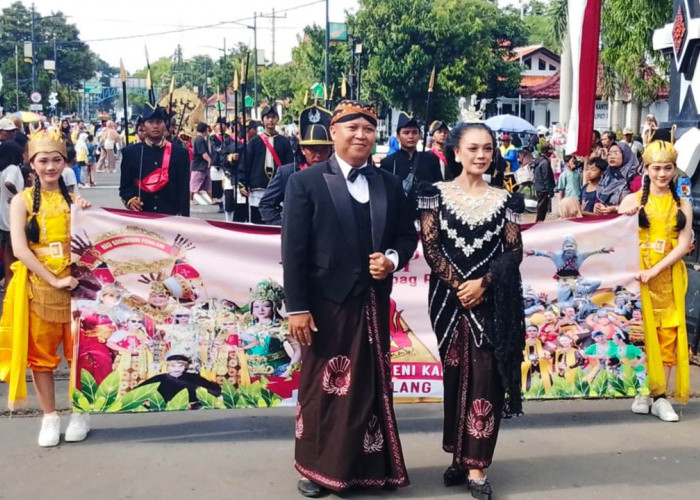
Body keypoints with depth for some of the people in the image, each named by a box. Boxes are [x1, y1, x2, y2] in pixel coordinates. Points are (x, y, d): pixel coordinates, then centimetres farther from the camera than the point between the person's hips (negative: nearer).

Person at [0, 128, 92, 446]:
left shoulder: (74, 198, 5)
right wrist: (53, 279, -17)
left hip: (74, 283, 1)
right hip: (37, 286, -1)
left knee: (80, 349, 6)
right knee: (40, 351, 6)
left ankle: (79, 414, 20)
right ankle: (50, 418, 18)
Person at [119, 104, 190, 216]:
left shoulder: (180, 153, 5)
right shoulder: (130, 152, 6)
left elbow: (184, 191, 3)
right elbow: (124, 186, 10)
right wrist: (130, 200, -11)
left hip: (170, 217, 0)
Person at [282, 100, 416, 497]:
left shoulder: (390, 185, 8)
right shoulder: (306, 182, -5)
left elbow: (408, 235, 13)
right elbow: (294, 250, -8)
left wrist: (393, 259, -10)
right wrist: (296, 307, -13)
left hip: (373, 301, 4)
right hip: (327, 302, -4)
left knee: (371, 384, 12)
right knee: (322, 384, 8)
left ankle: (368, 465, 26)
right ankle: (317, 466, 22)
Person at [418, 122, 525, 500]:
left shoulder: (503, 200, 6)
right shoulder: (437, 194, 3)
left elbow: (514, 250, 1)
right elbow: (430, 245, -4)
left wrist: (483, 282, -13)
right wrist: (458, 284, -13)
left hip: (491, 299, 0)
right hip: (449, 296, 0)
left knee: (485, 378, -1)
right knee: (455, 376, 8)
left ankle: (476, 467, 5)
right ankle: (460, 457, 20)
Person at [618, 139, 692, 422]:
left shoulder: (682, 205, 8)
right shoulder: (633, 200, 3)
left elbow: (683, 245, -2)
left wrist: (655, 270, -14)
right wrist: (624, 220, -19)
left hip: (668, 278, 2)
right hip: (637, 276, -2)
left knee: (668, 336, 1)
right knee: (640, 334, 0)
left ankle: (661, 397, 6)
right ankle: (642, 393, 8)